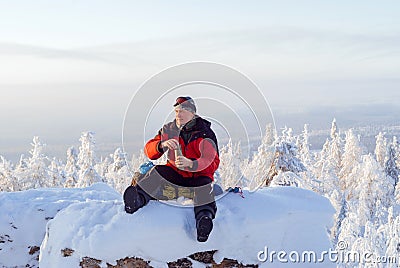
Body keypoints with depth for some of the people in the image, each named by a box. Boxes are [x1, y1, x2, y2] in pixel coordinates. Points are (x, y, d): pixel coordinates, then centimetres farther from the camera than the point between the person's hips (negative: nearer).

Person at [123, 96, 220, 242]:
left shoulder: (204, 132, -6)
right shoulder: (169, 129, 6)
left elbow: (213, 161, -22)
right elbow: (149, 151, -1)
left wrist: (191, 164, -43)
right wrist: (162, 145, -26)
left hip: (199, 175, -3)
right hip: (175, 174, 3)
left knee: (204, 186, -35)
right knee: (158, 172, -26)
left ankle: (204, 218, -54)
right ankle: (138, 198, -45)